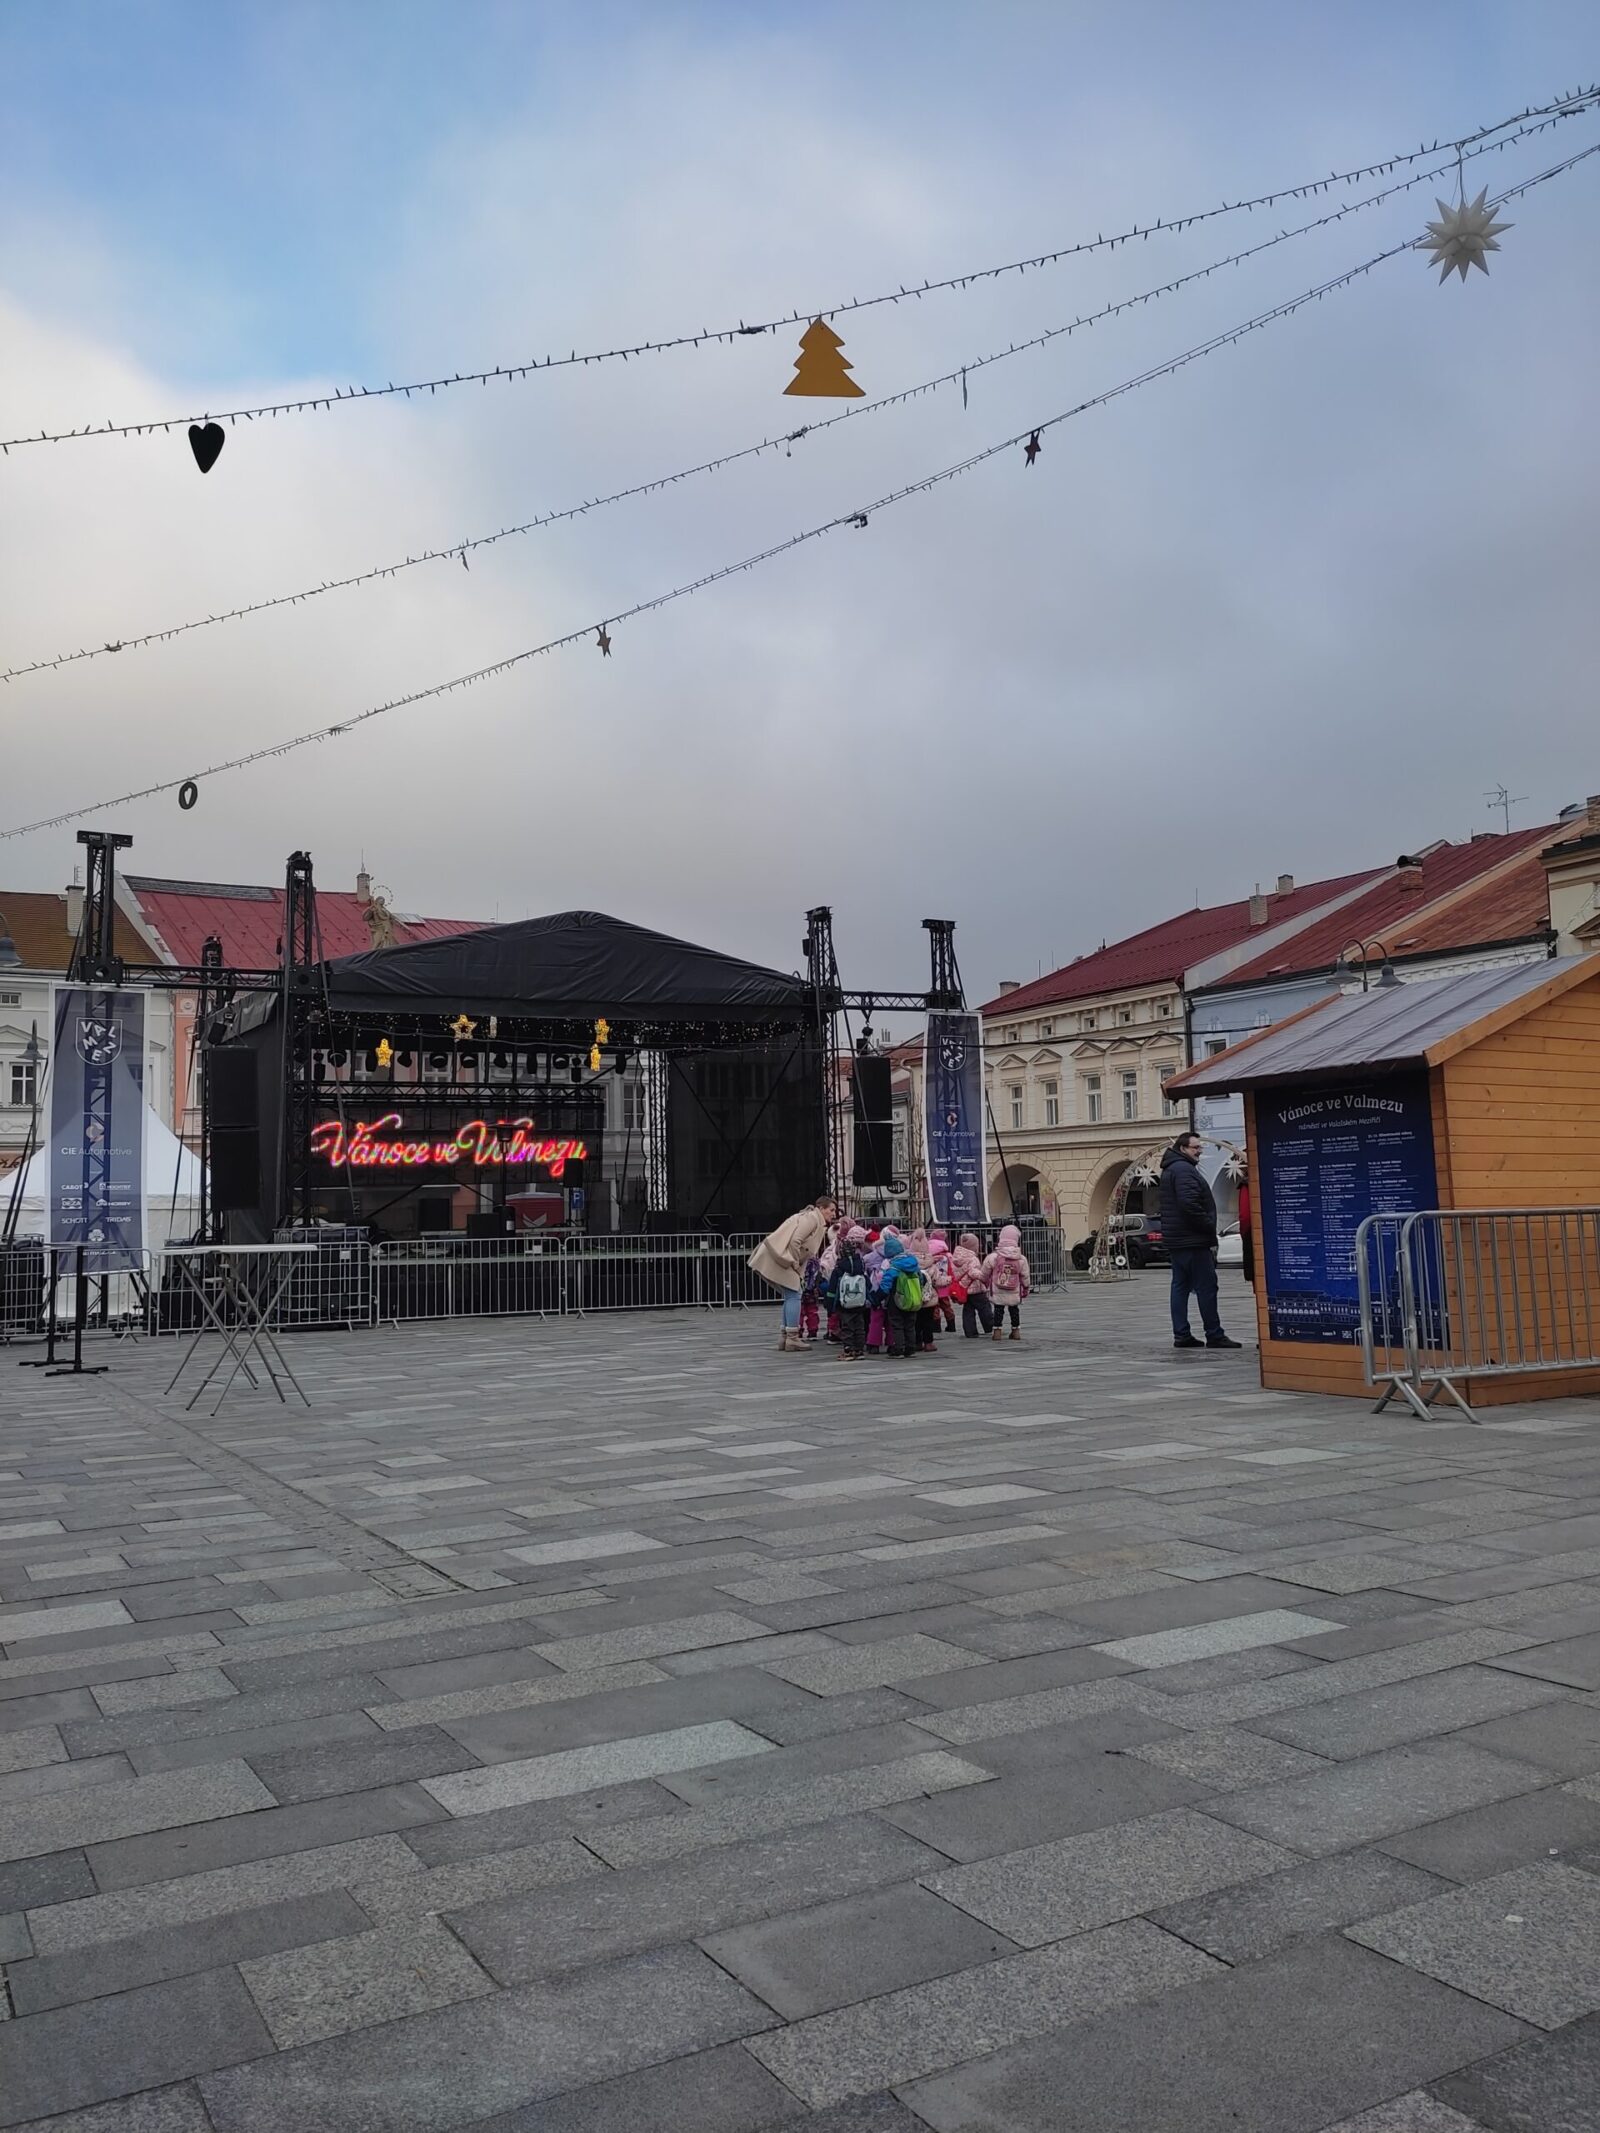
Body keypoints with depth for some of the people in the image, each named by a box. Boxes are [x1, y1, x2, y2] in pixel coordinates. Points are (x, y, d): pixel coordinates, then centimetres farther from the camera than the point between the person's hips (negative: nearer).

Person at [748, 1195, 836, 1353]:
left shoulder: (818, 1223, 21)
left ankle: (784, 1338, 14)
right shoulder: (811, 1218, -10)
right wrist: (795, 1265, -12)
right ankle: (792, 1339, -8)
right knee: (793, 1296, -8)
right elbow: (795, 1241, -22)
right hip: (777, 1258, -10)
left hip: (780, 1258, 10)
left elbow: (805, 1252, 19)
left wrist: (800, 1274, 9)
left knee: (791, 1297, 12)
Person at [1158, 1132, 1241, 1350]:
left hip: (1176, 1240, 10)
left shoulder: (1170, 1169, 19)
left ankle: (1181, 1335, 9)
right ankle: (1214, 1335, -5)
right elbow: (1189, 1204, -25)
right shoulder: (1184, 1169, -14)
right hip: (1192, 1241, -10)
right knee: (1206, 1286, -6)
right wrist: (1209, 1228, -15)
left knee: (1181, 1286, 9)